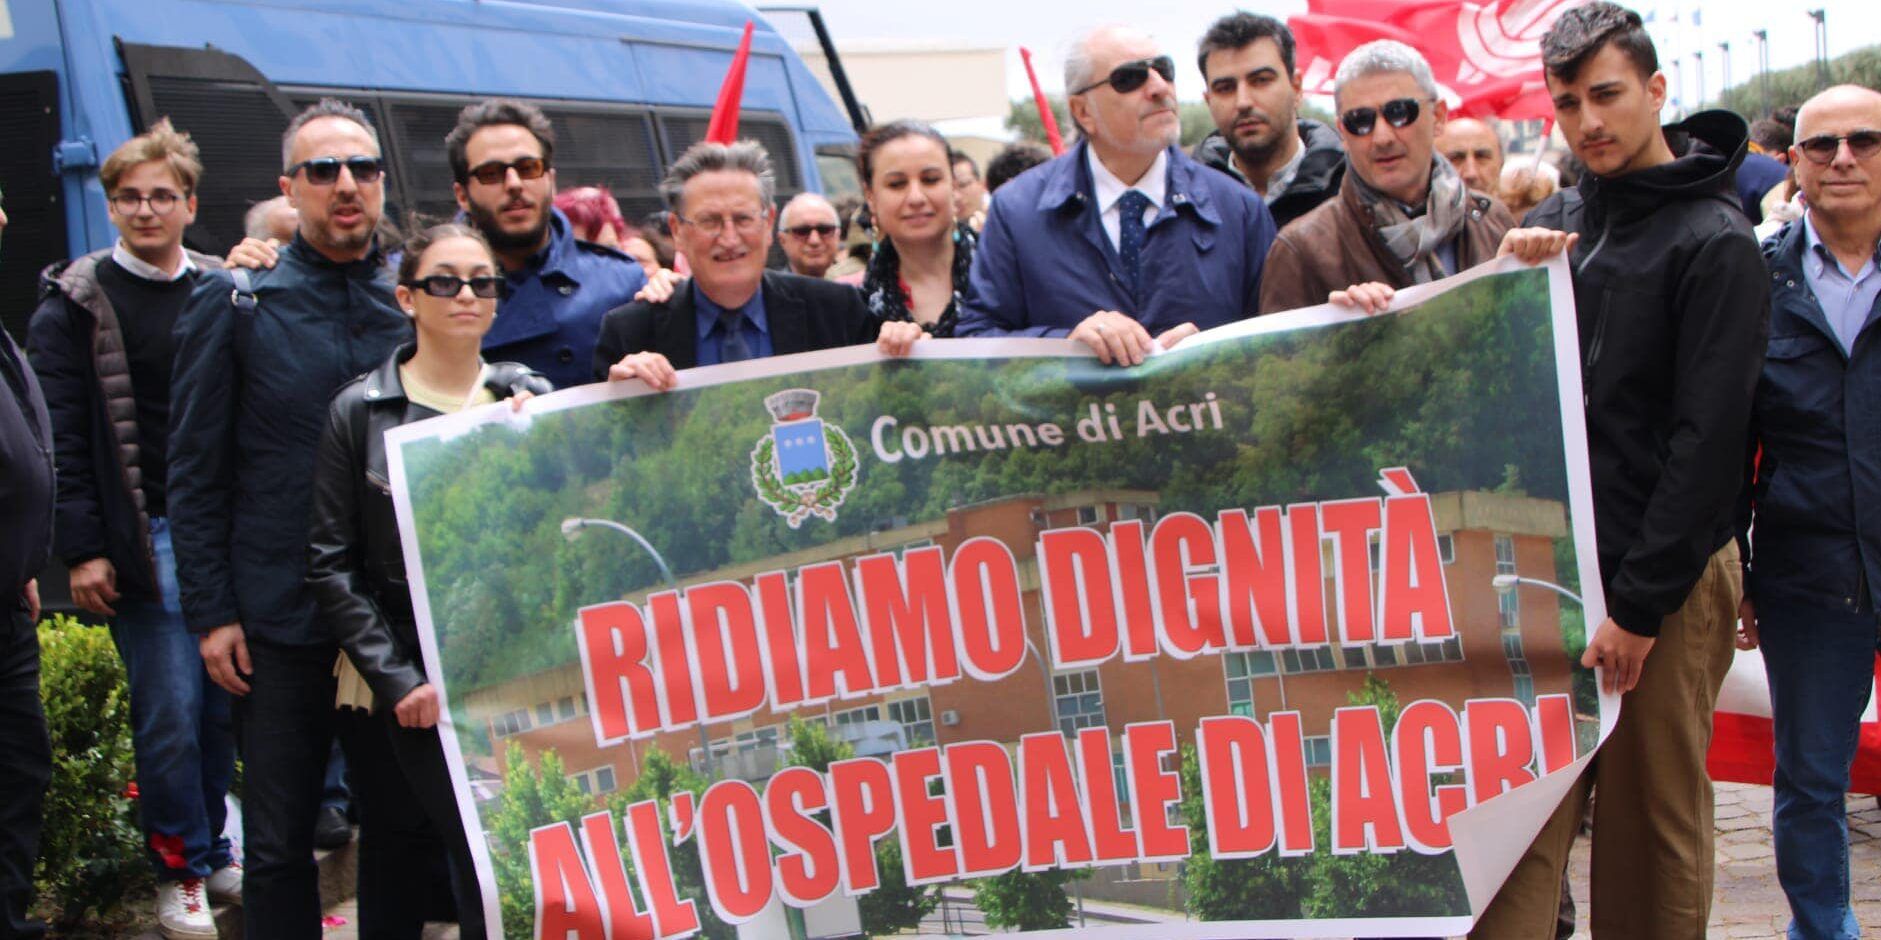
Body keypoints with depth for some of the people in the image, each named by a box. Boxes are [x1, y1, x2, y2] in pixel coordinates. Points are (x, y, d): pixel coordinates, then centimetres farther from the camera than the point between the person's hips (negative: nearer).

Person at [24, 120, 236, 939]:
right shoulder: (76, 301, 0)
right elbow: (62, 434, -4)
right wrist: (81, 549, -10)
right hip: (142, 538, -3)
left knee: (222, 703, 9)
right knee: (169, 709, -2)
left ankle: (210, 851, 25)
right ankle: (180, 870, 13)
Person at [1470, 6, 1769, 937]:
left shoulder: (1713, 241, -8)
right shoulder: (1552, 223, 11)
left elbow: (1708, 438, -13)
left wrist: (1640, 603, -15)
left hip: (1664, 581, -5)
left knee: (1653, 824, 5)